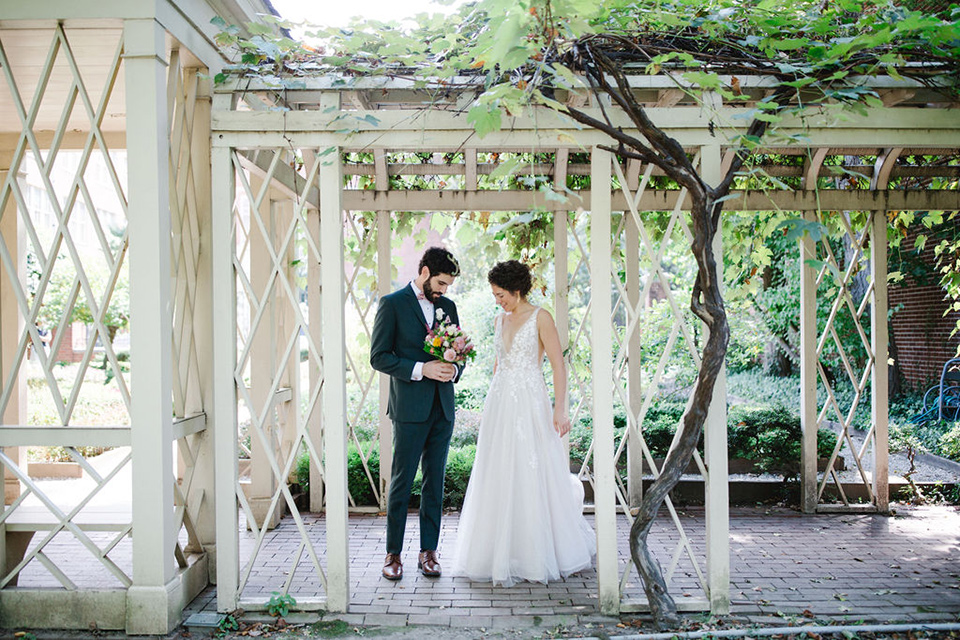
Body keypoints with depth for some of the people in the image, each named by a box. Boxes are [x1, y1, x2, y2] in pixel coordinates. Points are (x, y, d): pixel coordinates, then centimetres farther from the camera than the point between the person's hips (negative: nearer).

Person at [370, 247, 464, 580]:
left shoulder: (447, 306, 13)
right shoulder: (392, 304, -3)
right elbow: (378, 356, -8)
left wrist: (454, 369, -4)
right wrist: (421, 369, -18)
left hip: (442, 407, 5)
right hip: (410, 408, -5)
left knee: (435, 482, 8)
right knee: (401, 482, 0)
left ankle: (428, 552, 16)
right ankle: (393, 553, 10)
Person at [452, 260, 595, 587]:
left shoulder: (540, 318, -5)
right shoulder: (500, 320, 13)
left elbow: (559, 365, -9)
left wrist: (559, 410, -16)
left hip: (530, 405, -6)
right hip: (500, 405, 6)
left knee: (534, 477, -2)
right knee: (500, 479, 5)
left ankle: (539, 556, 11)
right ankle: (504, 556, 15)